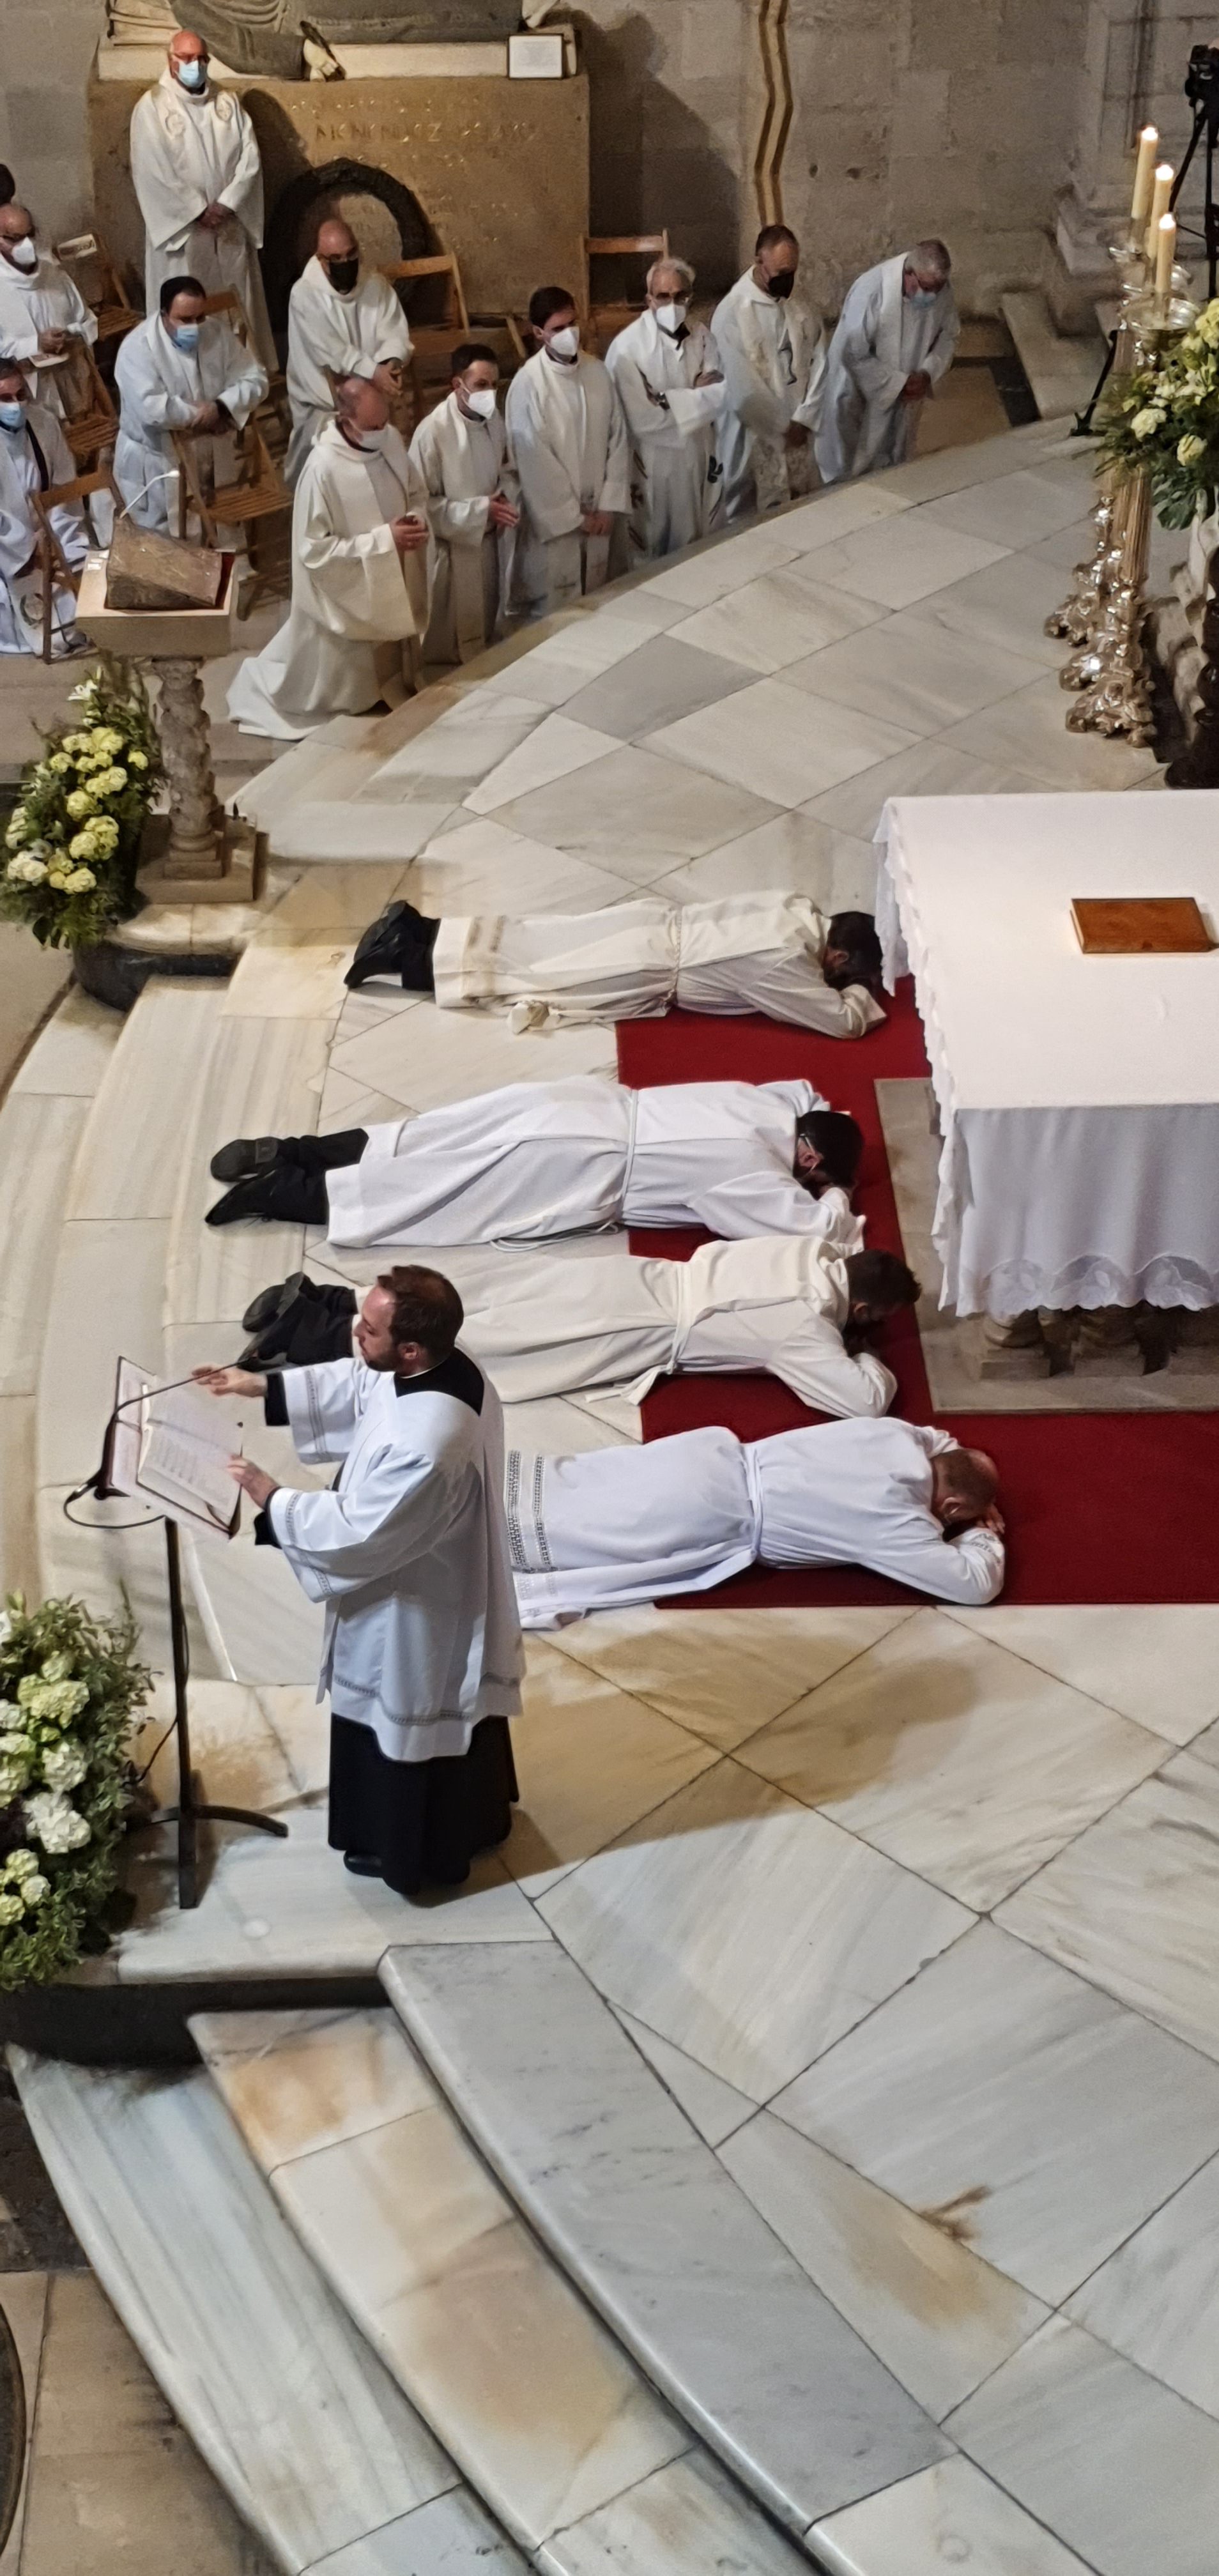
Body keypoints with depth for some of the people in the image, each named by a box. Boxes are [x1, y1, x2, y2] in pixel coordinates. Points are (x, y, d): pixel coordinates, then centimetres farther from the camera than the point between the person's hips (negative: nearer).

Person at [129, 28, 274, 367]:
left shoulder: (228, 102, 7)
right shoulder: (152, 107, -5)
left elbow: (250, 157, 1)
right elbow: (150, 170, -12)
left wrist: (227, 203, -13)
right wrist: (198, 210, -16)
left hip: (230, 227, 4)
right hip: (181, 228, -4)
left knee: (239, 308, 9)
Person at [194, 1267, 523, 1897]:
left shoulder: (426, 1447, -42)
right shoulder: (446, 1369, -14)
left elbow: (356, 1533, -31)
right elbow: (355, 1385, 3)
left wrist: (271, 1497, -18)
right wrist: (262, 1387, -4)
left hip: (415, 1614, -9)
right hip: (454, 1588, 9)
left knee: (410, 1726, 18)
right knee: (459, 1713, 30)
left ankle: (416, 1851, 43)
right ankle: (477, 1818, 54)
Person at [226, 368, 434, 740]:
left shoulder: (391, 441, -10)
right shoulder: (323, 469, -31)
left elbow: (416, 494, 9)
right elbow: (314, 550, -27)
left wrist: (416, 520, -16)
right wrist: (383, 539, -30)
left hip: (389, 588, 6)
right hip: (344, 596, -5)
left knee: (388, 666, 25)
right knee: (337, 688, 15)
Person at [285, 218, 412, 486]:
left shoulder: (376, 283, 0)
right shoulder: (305, 294, -14)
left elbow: (395, 332, -6)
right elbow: (331, 350, -22)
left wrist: (392, 361, -30)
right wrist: (373, 372, -35)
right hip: (322, 401, -4)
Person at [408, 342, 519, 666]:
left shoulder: (494, 421, -3)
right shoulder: (433, 432, -25)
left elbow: (509, 469, 13)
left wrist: (506, 496, -11)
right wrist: (480, 510, -25)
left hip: (491, 546, 7)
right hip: (453, 553, -7)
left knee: (489, 630, 23)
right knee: (451, 648, 7)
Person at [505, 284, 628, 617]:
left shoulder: (598, 372, 1)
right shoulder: (528, 383, -15)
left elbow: (618, 439, 4)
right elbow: (535, 459, -15)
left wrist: (610, 505, -3)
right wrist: (573, 516, -11)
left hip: (597, 513, 5)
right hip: (554, 519, -5)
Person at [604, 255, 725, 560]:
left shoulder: (701, 335, 0)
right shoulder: (627, 347, -20)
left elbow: (722, 394, -8)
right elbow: (641, 419, -24)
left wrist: (667, 401, -23)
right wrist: (698, 395, -12)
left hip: (698, 460, 5)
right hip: (653, 466, -5)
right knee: (651, 557, 9)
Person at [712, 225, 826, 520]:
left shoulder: (802, 307, 2)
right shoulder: (731, 313, -17)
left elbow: (819, 365, 2)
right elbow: (742, 387, -18)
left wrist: (802, 420, -10)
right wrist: (783, 425, -12)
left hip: (796, 431, 5)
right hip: (752, 436, -5)